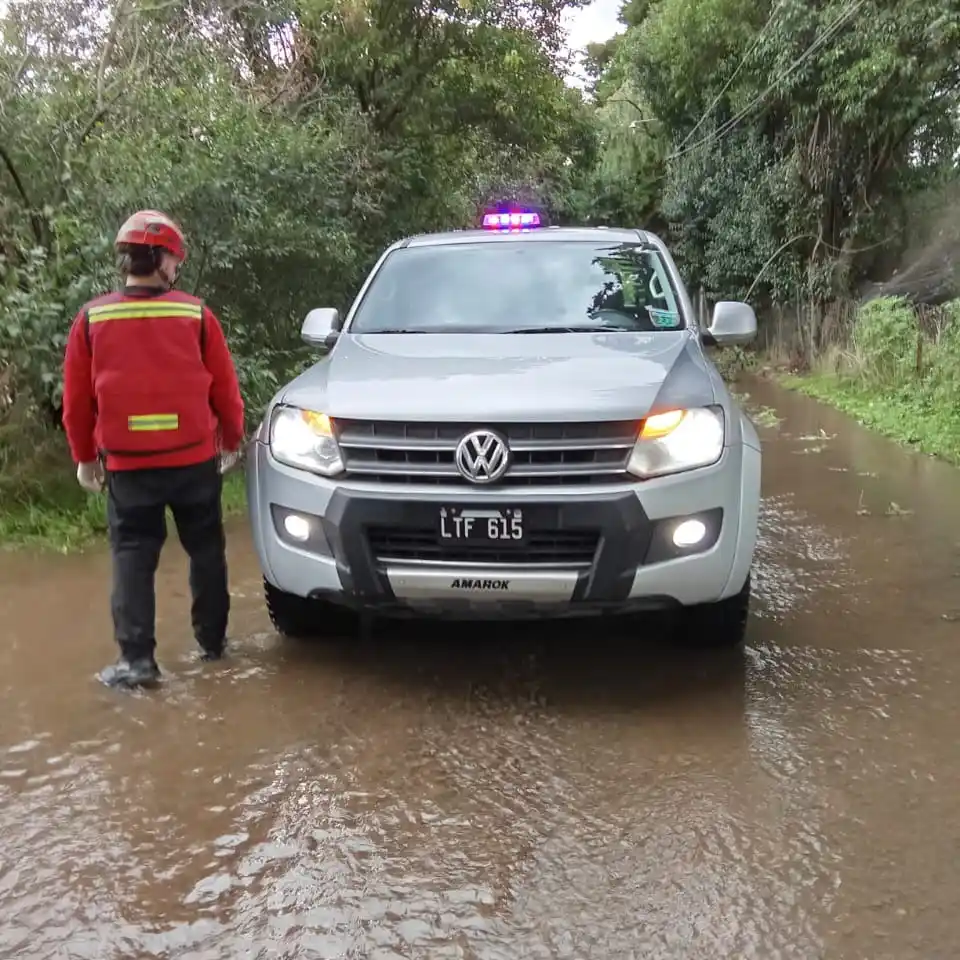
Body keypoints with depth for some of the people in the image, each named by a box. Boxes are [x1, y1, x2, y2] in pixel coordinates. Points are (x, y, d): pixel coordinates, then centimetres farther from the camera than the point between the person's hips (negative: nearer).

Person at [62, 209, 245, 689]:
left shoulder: (92, 318, -3)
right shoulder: (196, 314, -4)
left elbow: (76, 400, 2)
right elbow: (224, 387, 2)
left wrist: (84, 456, 15)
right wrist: (232, 437, 18)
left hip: (126, 463, 0)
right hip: (195, 458, 1)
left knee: (132, 557, 6)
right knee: (205, 549, 16)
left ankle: (136, 659, 1)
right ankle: (212, 640, 25)